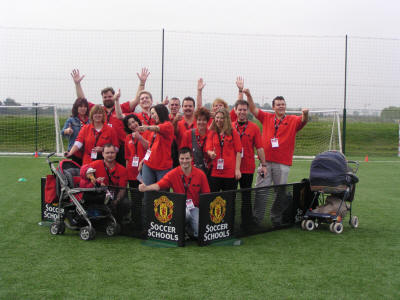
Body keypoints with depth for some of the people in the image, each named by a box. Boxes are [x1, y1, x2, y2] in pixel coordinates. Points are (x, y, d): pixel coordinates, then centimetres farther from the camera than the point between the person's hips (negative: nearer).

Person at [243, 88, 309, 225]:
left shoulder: (292, 120, 6)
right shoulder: (266, 118, 10)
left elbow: (303, 121, -11)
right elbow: (253, 109, 6)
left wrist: (305, 114, -34)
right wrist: (248, 95, -9)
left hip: (283, 163, 0)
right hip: (266, 161, 1)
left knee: (281, 192, 6)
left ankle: (276, 217, 19)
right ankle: (257, 217, 4)